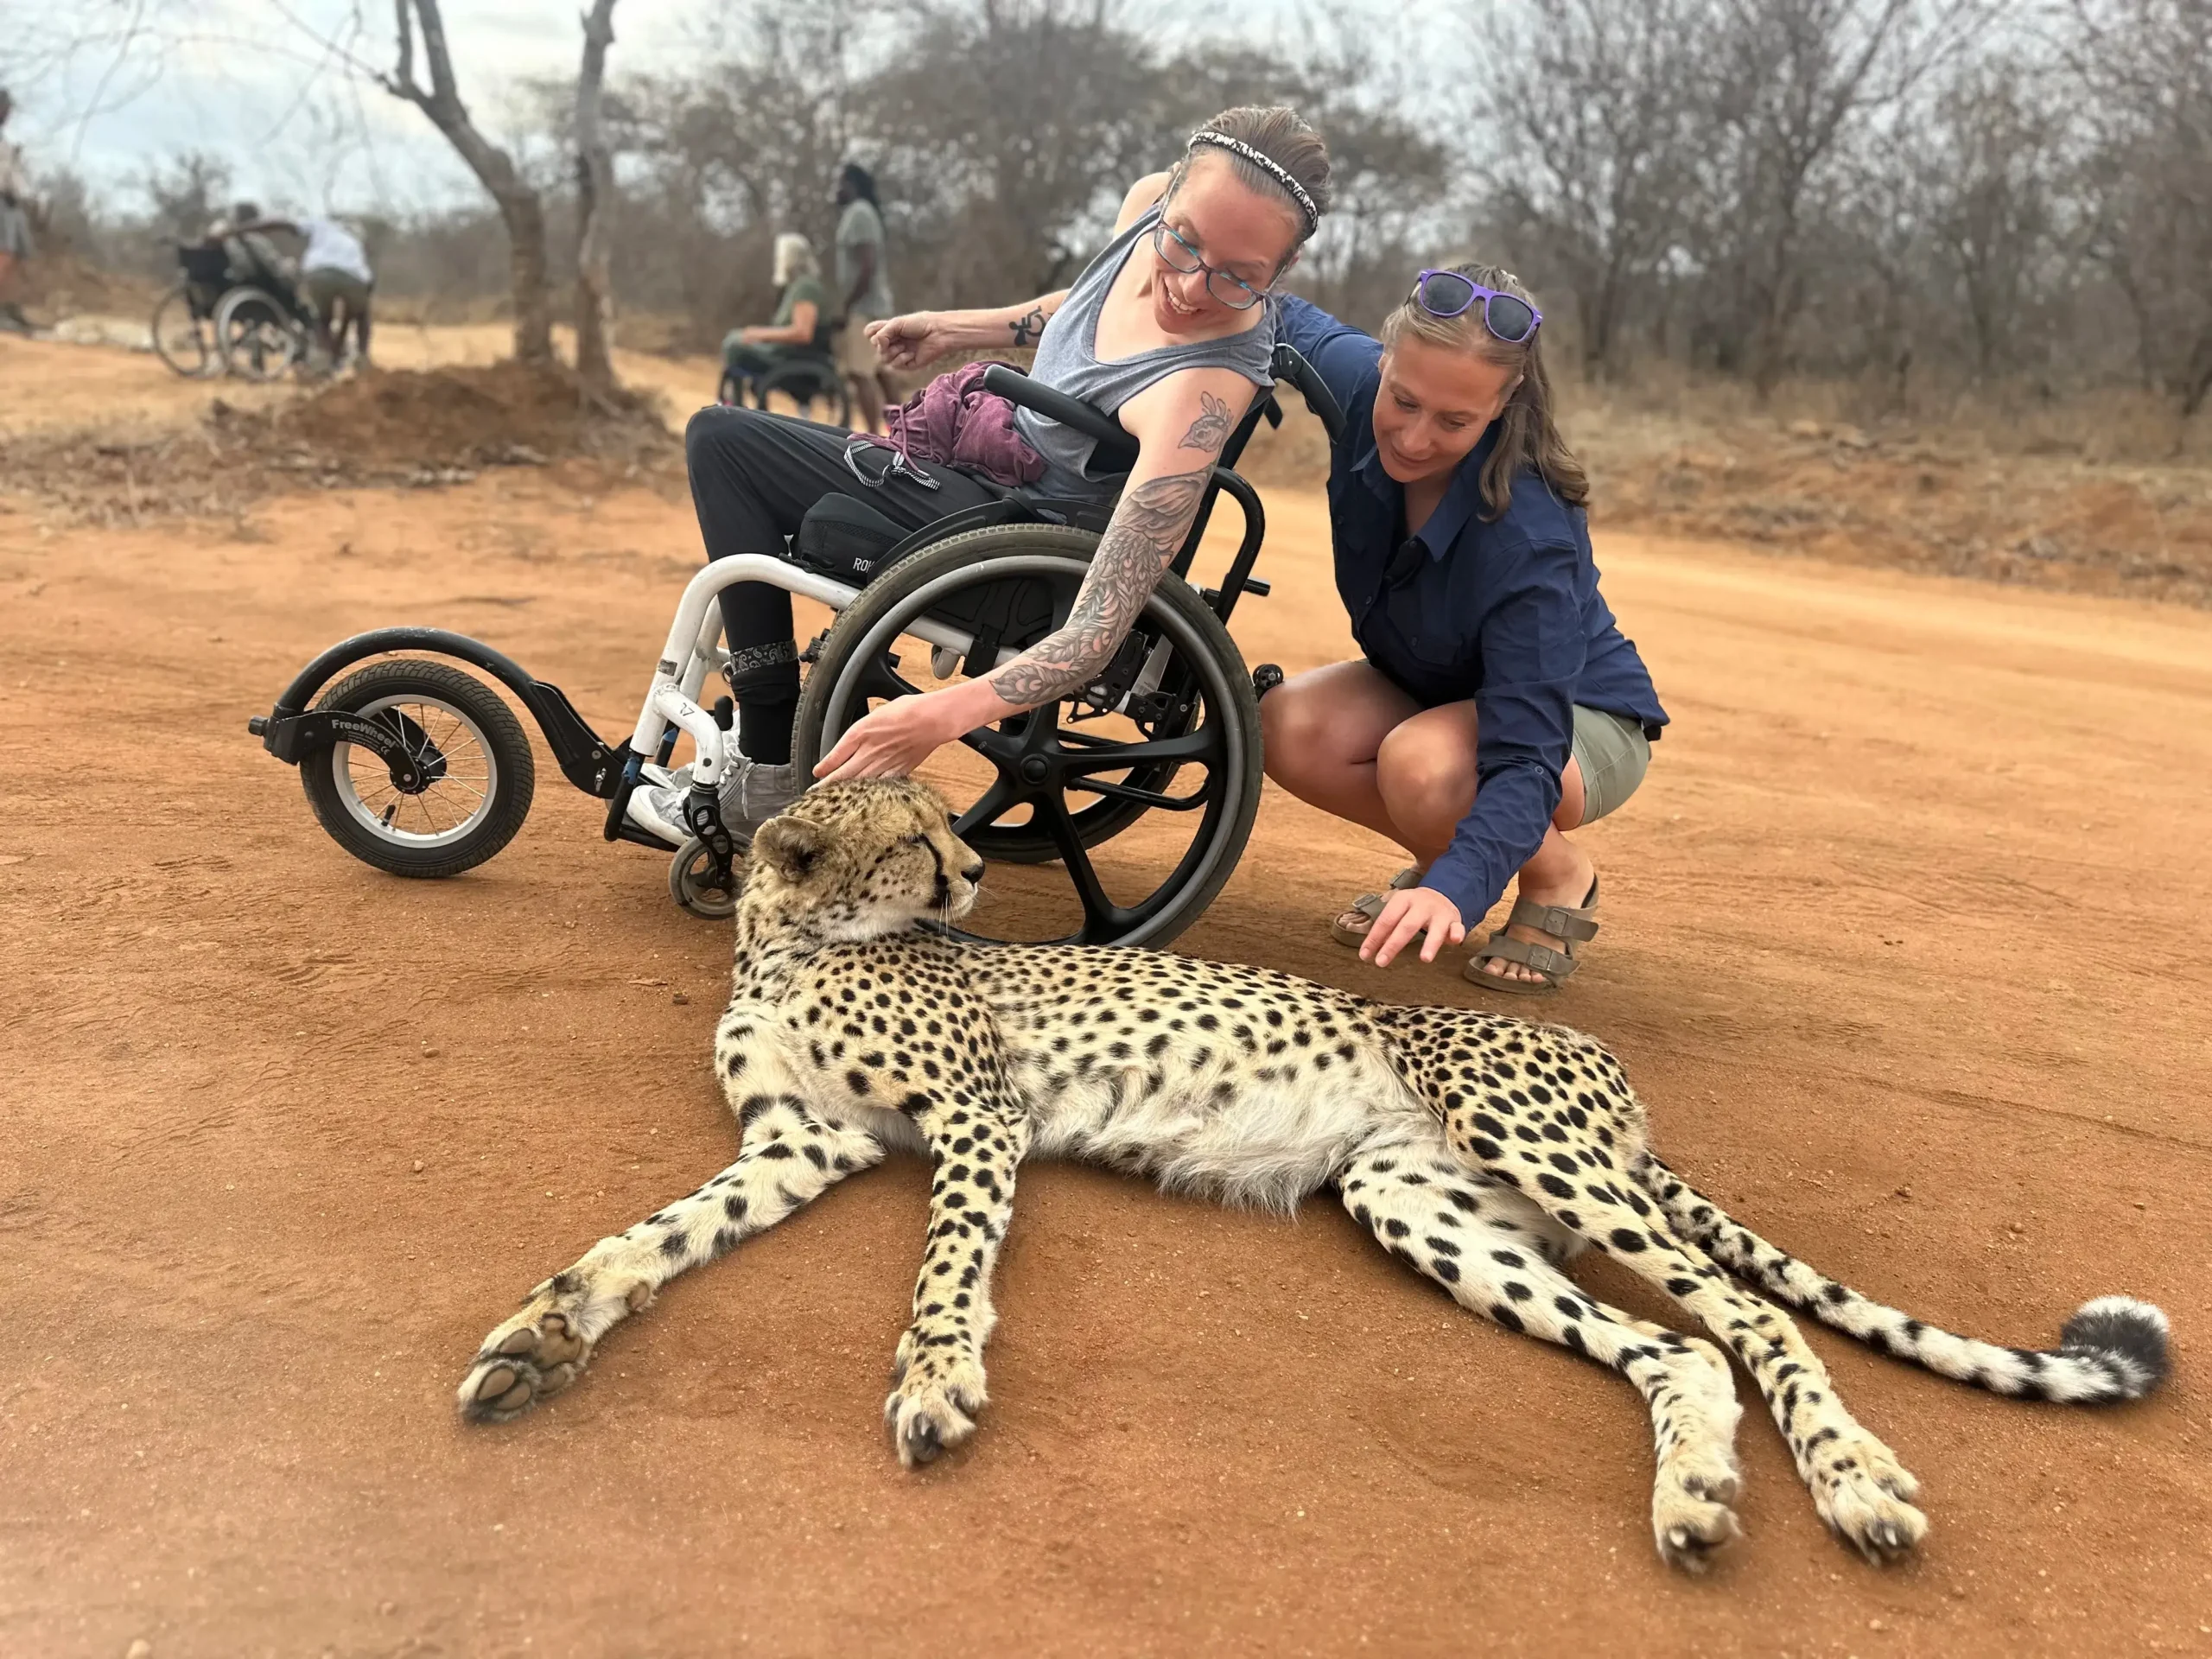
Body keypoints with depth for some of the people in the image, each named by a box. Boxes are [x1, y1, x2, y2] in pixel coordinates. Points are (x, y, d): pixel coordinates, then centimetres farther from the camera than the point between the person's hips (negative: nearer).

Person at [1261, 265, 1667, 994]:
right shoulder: (1357, 382, -23)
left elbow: (1526, 761, -41)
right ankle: (1438, 854, 5)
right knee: (1288, 726, -24)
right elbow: (1288, 320, 1)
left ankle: (1559, 876, -4)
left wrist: (1457, 886, -58)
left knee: (1422, 763, -37)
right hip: (1430, 689, 6)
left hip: (1578, 721, -5)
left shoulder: (1531, 538, -39)